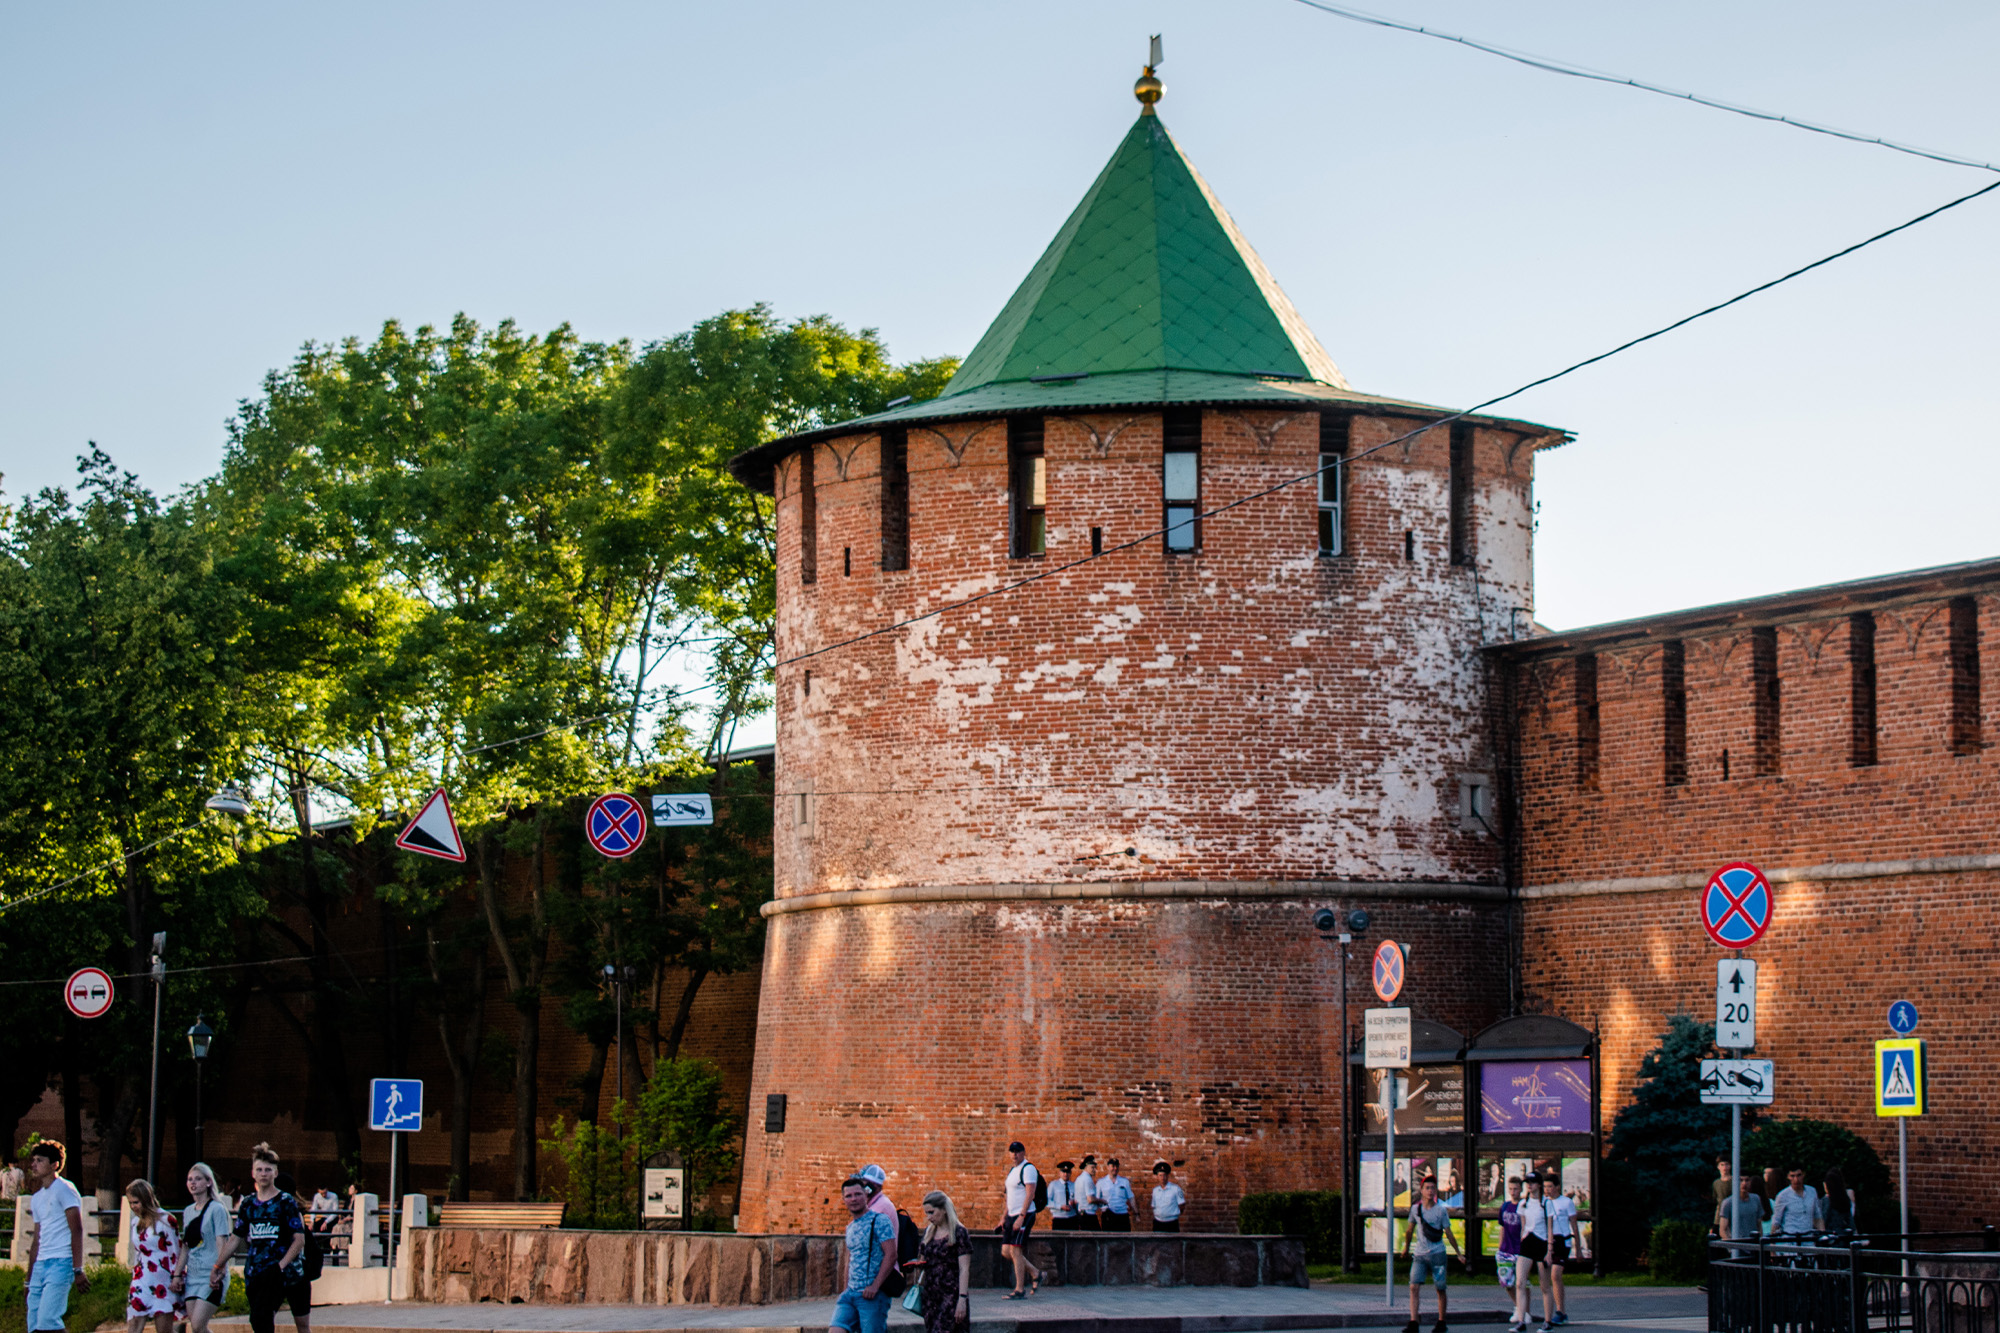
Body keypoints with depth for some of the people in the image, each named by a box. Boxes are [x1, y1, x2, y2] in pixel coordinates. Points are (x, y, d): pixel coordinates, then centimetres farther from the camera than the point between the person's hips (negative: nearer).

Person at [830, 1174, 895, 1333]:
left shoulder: (879, 1221, -7)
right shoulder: (850, 1227, 17)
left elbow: (891, 1255, -15)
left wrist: (874, 1286, -20)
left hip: (873, 1295, -7)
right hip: (850, 1294, 7)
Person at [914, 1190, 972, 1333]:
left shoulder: (958, 1233, -7)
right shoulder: (928, 1233, 13)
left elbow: (964, 1269, -11)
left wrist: (962, 1299, -17)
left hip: (951, 1295, -7)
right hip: (930, 1293, 7)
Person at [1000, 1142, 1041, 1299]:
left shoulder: (1028, 1168, -10)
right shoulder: (1012, 1170, 18)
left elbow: (1030, 1194, -18)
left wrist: (1021, 1217, -24)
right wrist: (1005, 1218, 21)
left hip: (1024, 1214, -9)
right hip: (1012, 1215, 9)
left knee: (1015, 1250, -11)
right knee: (1006, 1251, 6)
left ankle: (1020, 1290, -6)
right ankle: (1035, 1273, 19)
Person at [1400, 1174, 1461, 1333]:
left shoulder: (1441, 1210, -4)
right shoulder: (1416, 1208, 3)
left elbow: (1448, 1234, 1)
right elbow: (1410, 1230, 18)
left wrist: (1459, 1253, 0)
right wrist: (1406, 1248, 26)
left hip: (1437, 1254, -2)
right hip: (1419, 1255, 2)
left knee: (1440, 1289, 5)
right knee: (1414, 1287, -11)